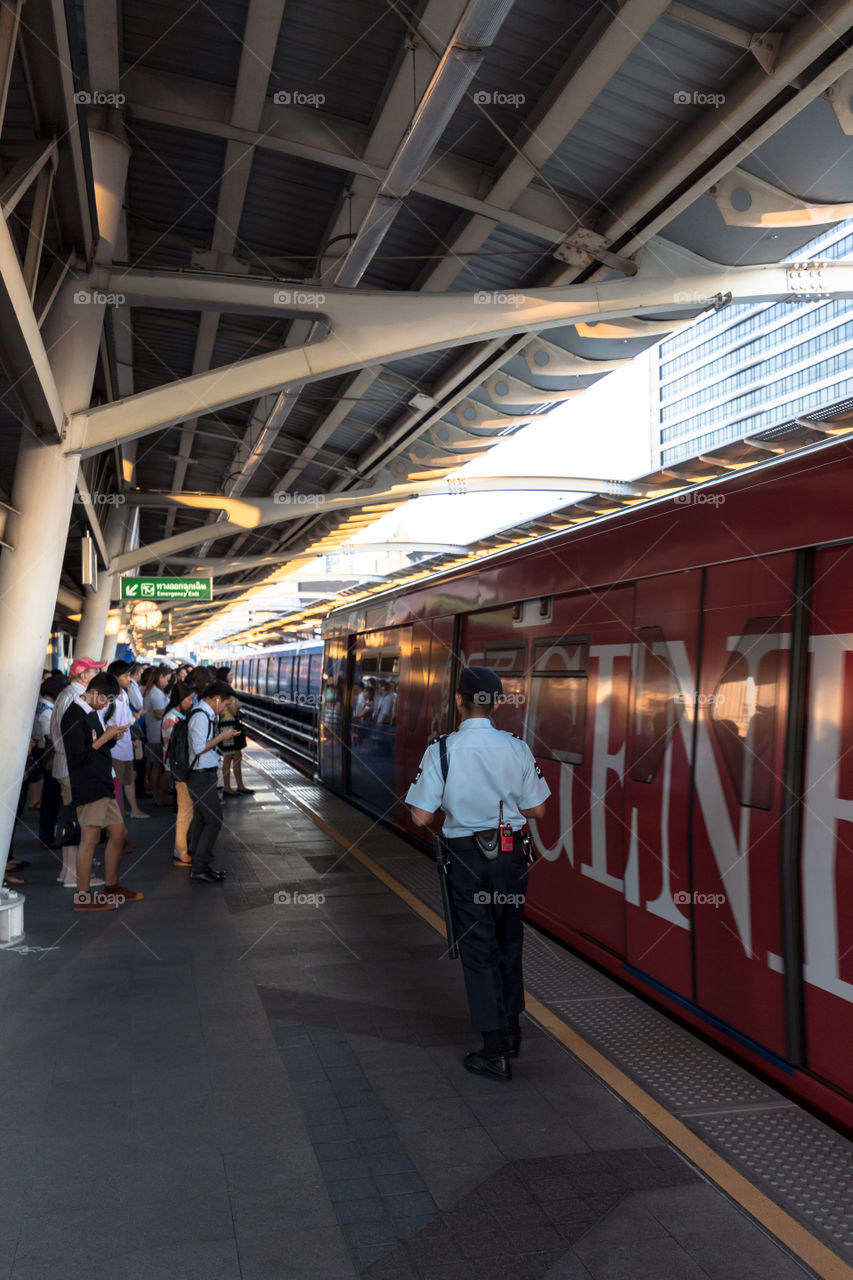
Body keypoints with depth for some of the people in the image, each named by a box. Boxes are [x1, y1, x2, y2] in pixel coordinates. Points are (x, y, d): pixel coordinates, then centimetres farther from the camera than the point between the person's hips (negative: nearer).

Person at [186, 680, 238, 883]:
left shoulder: (205, 714, 12)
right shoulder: (201, 717, -20)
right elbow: (199, 748, -23)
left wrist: (221, 736, 10)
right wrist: (221, 737, -15)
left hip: (204, 774, 11)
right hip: (202, 776, -11)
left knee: (201, 819, 15)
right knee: (214, 820, -7)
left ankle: (199, 865, 23)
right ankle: (199, 868, -1)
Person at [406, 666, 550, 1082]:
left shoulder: (442, 750, -14)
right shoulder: (516, 747, -7)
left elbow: (421, 816, -13)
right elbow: (536, 809, -2)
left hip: (466, 857, -3)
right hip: (511, 854, 3)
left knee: (478, 949, 8)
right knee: (509, 943, 20)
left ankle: (495, 1051, 14)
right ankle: (510, 1031, 35)